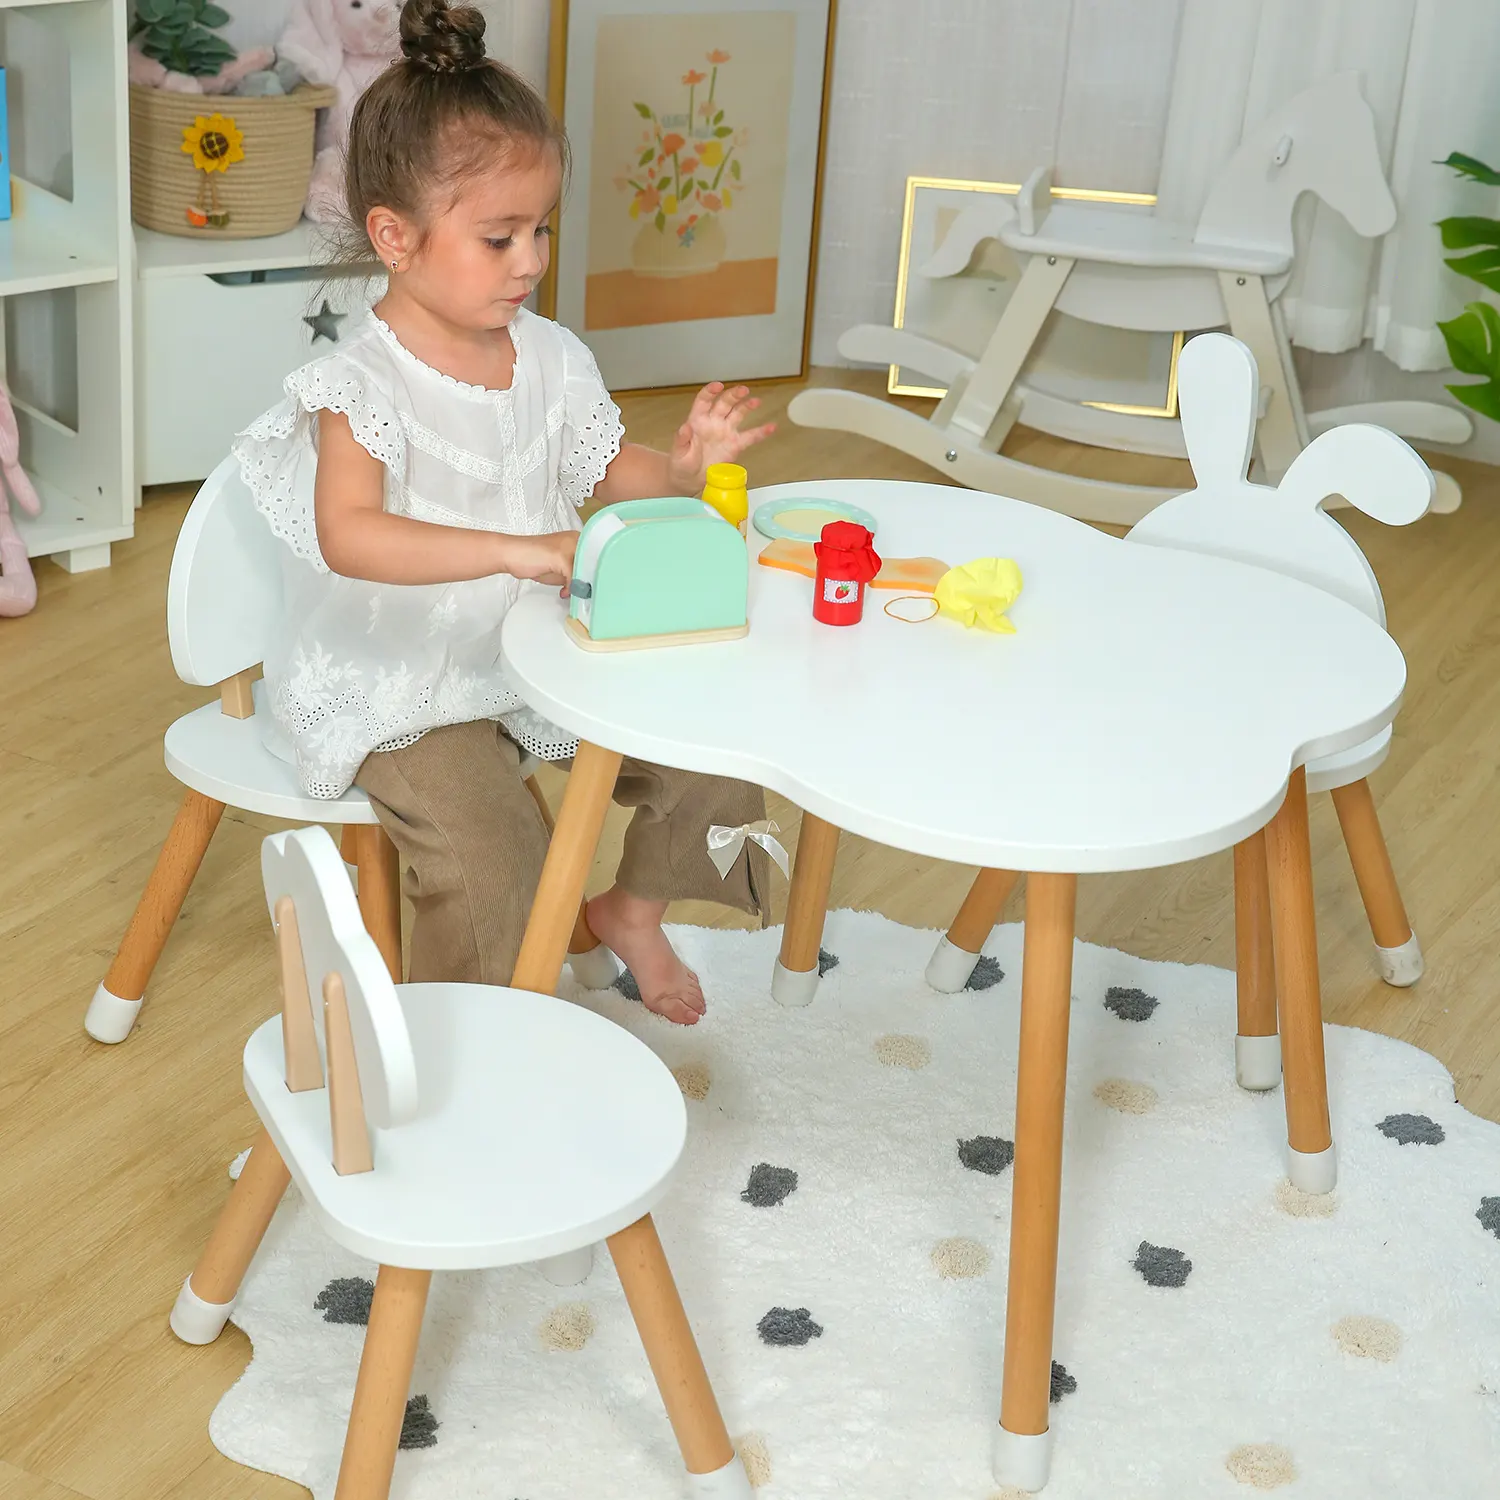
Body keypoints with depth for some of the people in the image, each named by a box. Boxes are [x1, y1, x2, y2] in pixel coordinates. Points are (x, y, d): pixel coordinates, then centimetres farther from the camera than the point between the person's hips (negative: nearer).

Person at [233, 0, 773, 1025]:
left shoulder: (550, 358, 2)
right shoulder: (364, 383, -20)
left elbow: (609, 470, 13)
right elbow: (350, 535, -35)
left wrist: (684, 466, -10)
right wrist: (516, 550, -44)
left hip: (542, 652, 7)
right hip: (406, 684, -7)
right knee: (490, 860, -25)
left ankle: (633, 908, 27)